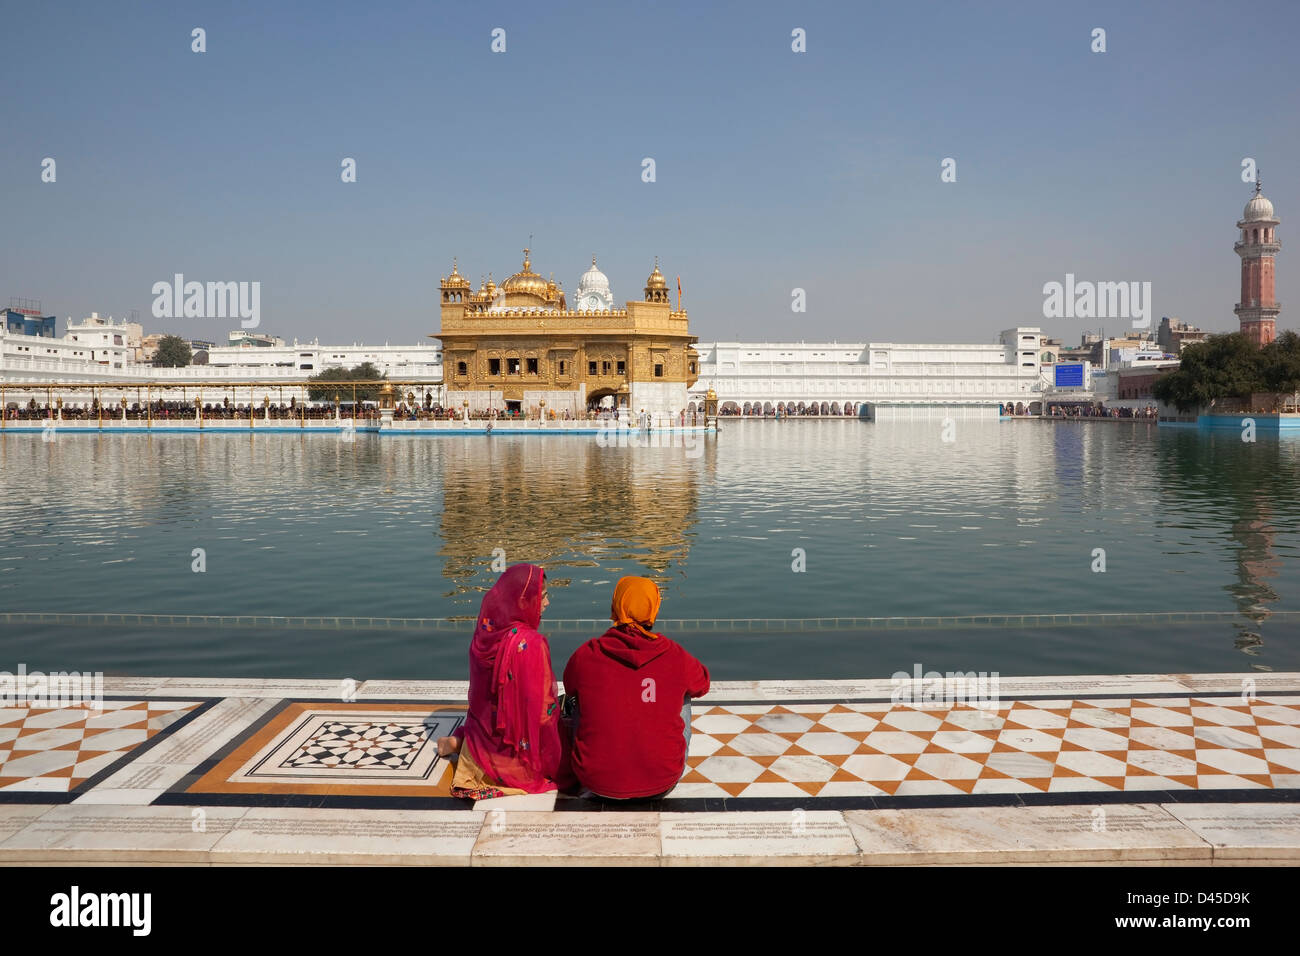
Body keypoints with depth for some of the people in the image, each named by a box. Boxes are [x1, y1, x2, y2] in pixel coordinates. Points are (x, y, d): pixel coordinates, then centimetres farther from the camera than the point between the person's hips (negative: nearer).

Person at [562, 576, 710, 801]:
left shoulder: (585, 656, -10)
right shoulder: (676, 657, -9)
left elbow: (570, 689, 14)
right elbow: (702, 686, 14)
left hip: (599, 783, 0)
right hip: (660, 784, 0)